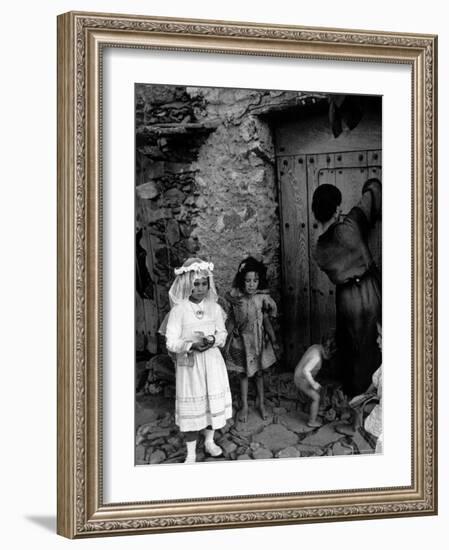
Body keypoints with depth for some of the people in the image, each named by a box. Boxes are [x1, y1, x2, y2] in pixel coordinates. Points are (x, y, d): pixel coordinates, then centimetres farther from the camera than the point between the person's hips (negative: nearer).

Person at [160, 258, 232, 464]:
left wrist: (213, 340, -14)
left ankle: (209, 441, 35)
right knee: (192, 405, 1)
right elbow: (171, 342, -13)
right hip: (189, 363, -4)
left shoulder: (214, 308, 0)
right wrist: (192, 344, -27)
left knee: (213, 400, 13)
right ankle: (191, 452, 13)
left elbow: (222, 334, 8)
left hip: (212, 362, 4)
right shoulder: (179, 310, -12)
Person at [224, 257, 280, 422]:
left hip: (258, 340, 0)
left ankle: (261, 403, 31)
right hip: (241, 340, 0)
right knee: (243, 374, 11)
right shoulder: (235, 297, -12)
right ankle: (244, 406, 23)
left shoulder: (262, 298, -14)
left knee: (259, 372, 14)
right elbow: (231, 320, -2)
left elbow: (266, 321, -6)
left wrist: (273, 341, -6)